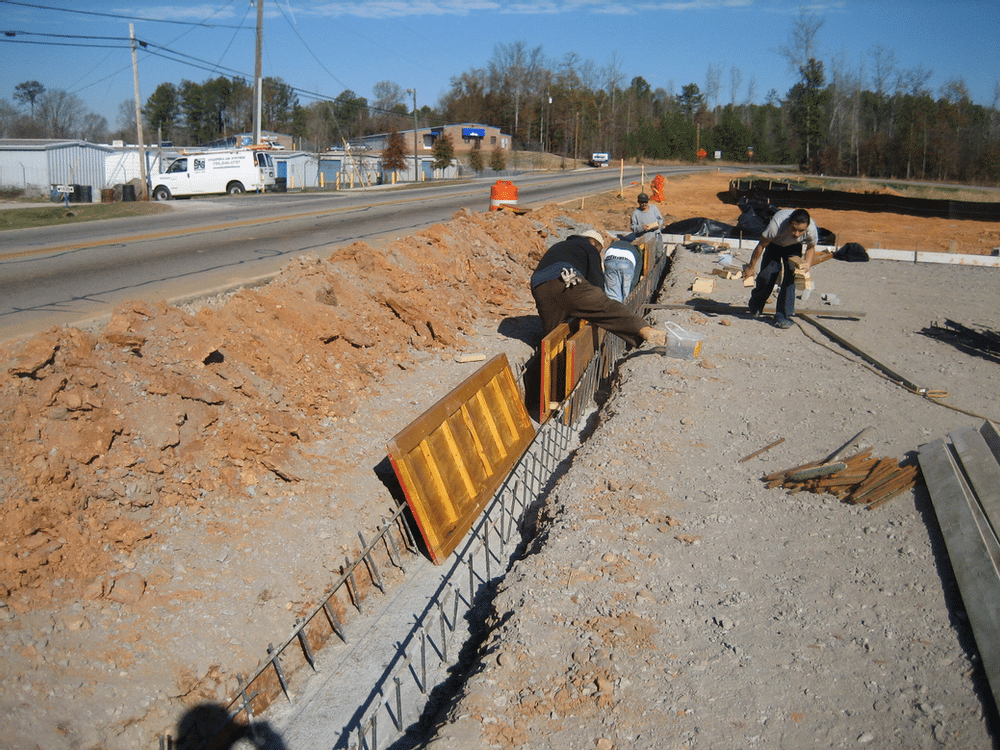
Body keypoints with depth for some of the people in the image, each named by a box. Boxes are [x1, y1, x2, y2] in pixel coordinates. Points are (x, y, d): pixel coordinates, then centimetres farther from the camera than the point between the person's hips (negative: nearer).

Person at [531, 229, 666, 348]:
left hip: (538, 287, 6)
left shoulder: (556, 247, 44)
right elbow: (596, 282, 14)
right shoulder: (589, 247, 25)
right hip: (568, 284, -6)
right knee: (608, 308, -12)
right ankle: (645, 331, -25)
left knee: (551, 337, 14)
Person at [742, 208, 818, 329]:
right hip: (774, 243, -1)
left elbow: (811, 247, -9)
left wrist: (808, 262, -28)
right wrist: (751, 268, -14)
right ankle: (756, 306, 21)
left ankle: (783, 316, -5)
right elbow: (761, 246, -25)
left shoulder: (811, 229, -35)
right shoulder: (777, 224, -44)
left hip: (793, 247, 1)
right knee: (767, 274, -9)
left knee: (791, 276, -15)